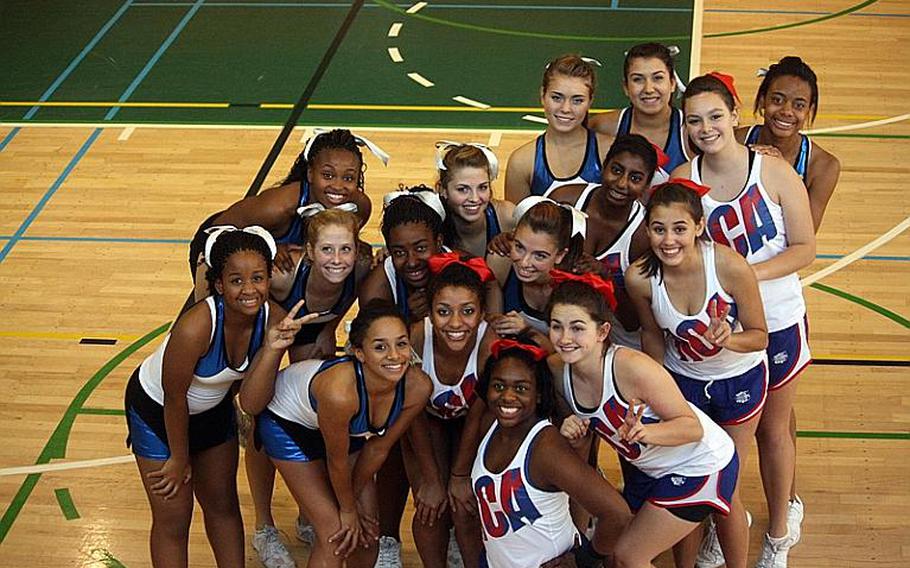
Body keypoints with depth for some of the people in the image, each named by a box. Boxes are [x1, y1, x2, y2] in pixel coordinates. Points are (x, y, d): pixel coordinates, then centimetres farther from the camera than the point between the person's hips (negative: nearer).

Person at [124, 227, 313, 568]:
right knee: (173, 520, 5)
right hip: (157, 410, -5)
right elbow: (174, 400, -24)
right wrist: (179, 459, -10)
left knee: (223, 505, 20)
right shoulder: (195, 327, -40)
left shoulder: (273, 317, -23)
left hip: (214, 408, 5)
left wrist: (271, 348, -34)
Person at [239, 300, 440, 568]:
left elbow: (378, 447, -10)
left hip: (347, 426, 5)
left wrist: (353, 496, 1)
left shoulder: (417, 387, -28)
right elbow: (337, 460, -25)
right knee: (335, 534, -9)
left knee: (367, 530, 8)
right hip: (288, 422, -5)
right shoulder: (340, 391, -44)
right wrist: (348, 509, -9)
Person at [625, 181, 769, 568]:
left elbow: (759, 335, -18)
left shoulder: (731, 267, -31)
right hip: (682, 381, 2)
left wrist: (728, 339, -37)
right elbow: (652, 336, -4)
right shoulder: (640, 277, -23)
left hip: (739, 381, -2)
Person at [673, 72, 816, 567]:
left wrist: (751, 273, -24)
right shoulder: (683, 179, -8)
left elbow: (804, 247, -10)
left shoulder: (774, 172, -13)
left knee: (772, 429, 14)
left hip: (776, 321, -1)